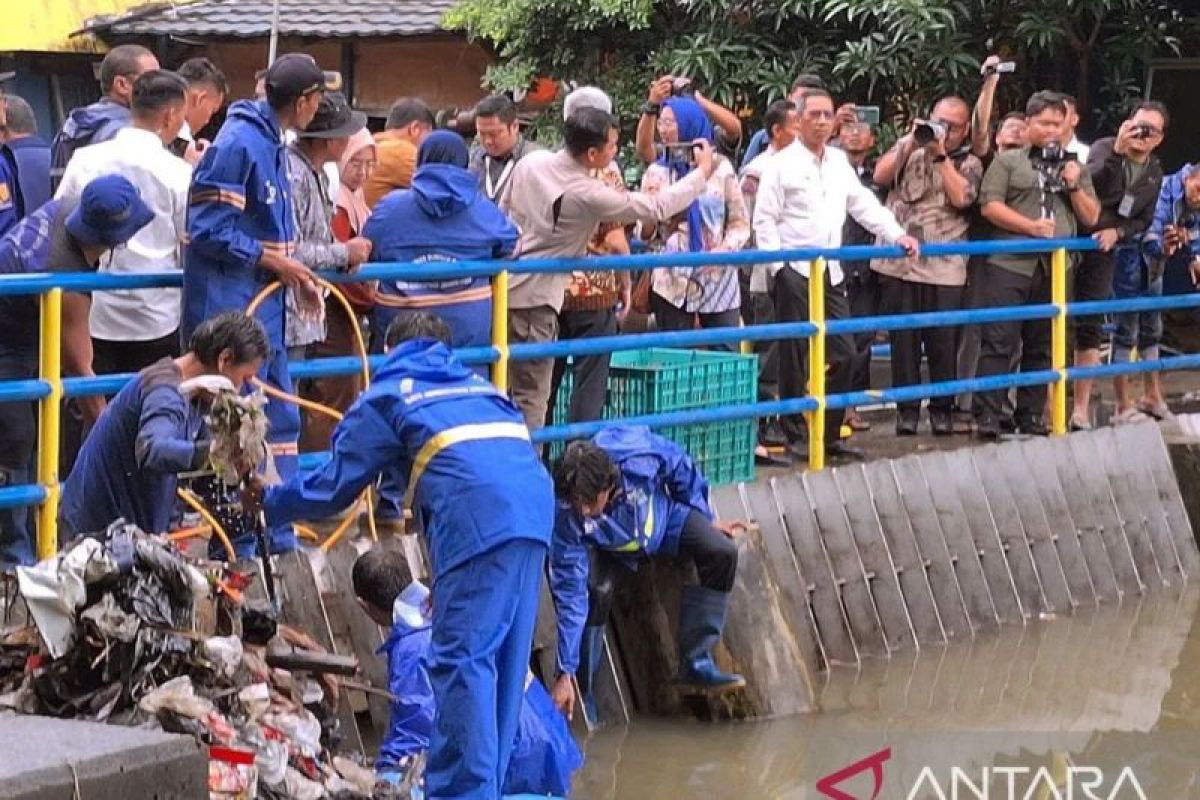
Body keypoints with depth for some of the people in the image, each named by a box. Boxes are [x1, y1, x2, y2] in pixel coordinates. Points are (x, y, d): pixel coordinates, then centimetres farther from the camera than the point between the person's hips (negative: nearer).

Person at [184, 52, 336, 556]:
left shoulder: (271, 144, 12)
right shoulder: (238, 143, -18)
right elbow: (207, 230, -20)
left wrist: (296, 273, 9)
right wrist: (272, 260, -16)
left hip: (263, 308, 10)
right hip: (230, 309, -10)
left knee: (280, 419, 14)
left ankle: (279, 540, 23)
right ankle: (236, 549, 3)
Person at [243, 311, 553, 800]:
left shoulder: (387, 396, 18)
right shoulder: (477, 385, 35)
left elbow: (335, 487, 16)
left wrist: (269, 502, 32)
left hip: (477, 521, -7)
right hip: (537, 501, 7)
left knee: (461, 660, -7)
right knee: (505, 660, 12)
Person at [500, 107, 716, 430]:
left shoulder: (531, 162, 1)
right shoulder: (589, 196, -18)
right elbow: (658, 208, -9)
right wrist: (703, 172, 4)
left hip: (502, 288, 7)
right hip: (534, 302, -7)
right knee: (530, 398, 0)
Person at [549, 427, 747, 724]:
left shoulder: (641, 456, -40)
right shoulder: (567, 519, -38)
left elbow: (681, 468, -15)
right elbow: (570, 595, -33)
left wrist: (705, 520, -1)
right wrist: (565, 673, -32)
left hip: (662, 517, 2)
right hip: (607, 547, -2)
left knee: (722, 554, -19)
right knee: (596, 591, -30)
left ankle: (696, 663, -13)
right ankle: (582, 693, -11)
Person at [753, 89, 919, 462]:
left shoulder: (840, 162, 13)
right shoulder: (781, 165, -4)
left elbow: (865, 205, 12)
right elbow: (764, 219, -6)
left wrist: (897, 235, -1)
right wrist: (778, 265, -14)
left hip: (830, 273, 6)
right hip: (794, 273, -6)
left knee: (845, 354, 3)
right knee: (795, 358, -1)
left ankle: (829, 433, 12)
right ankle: (795, 436, 6)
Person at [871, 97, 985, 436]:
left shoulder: (969, 163, 10)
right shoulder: (908, 147, 13)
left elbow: (961, 197, -9)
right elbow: (881, 176, -2)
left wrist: (941, 154, -8)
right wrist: (913, 141, -6)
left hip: (945, 268, -1)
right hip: (899, 264, 1)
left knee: (944, 341, 0)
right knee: (904, 339, 3)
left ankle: (942, 409, 12)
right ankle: (907, 409, 11)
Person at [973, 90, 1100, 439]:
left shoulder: (1075, 169, 18)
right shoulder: (1008, 161, 5)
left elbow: (1091, 218, 14)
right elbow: (990, 205, -6)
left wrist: (1075, 188, -2)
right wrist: (1031, 227, -15)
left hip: (1055, 268, 4)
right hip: (1009, 265, -4)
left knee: (1041, 345, 8)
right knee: (998, 341, -8)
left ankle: (1030, 416, 16)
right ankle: (986, 416, -8)